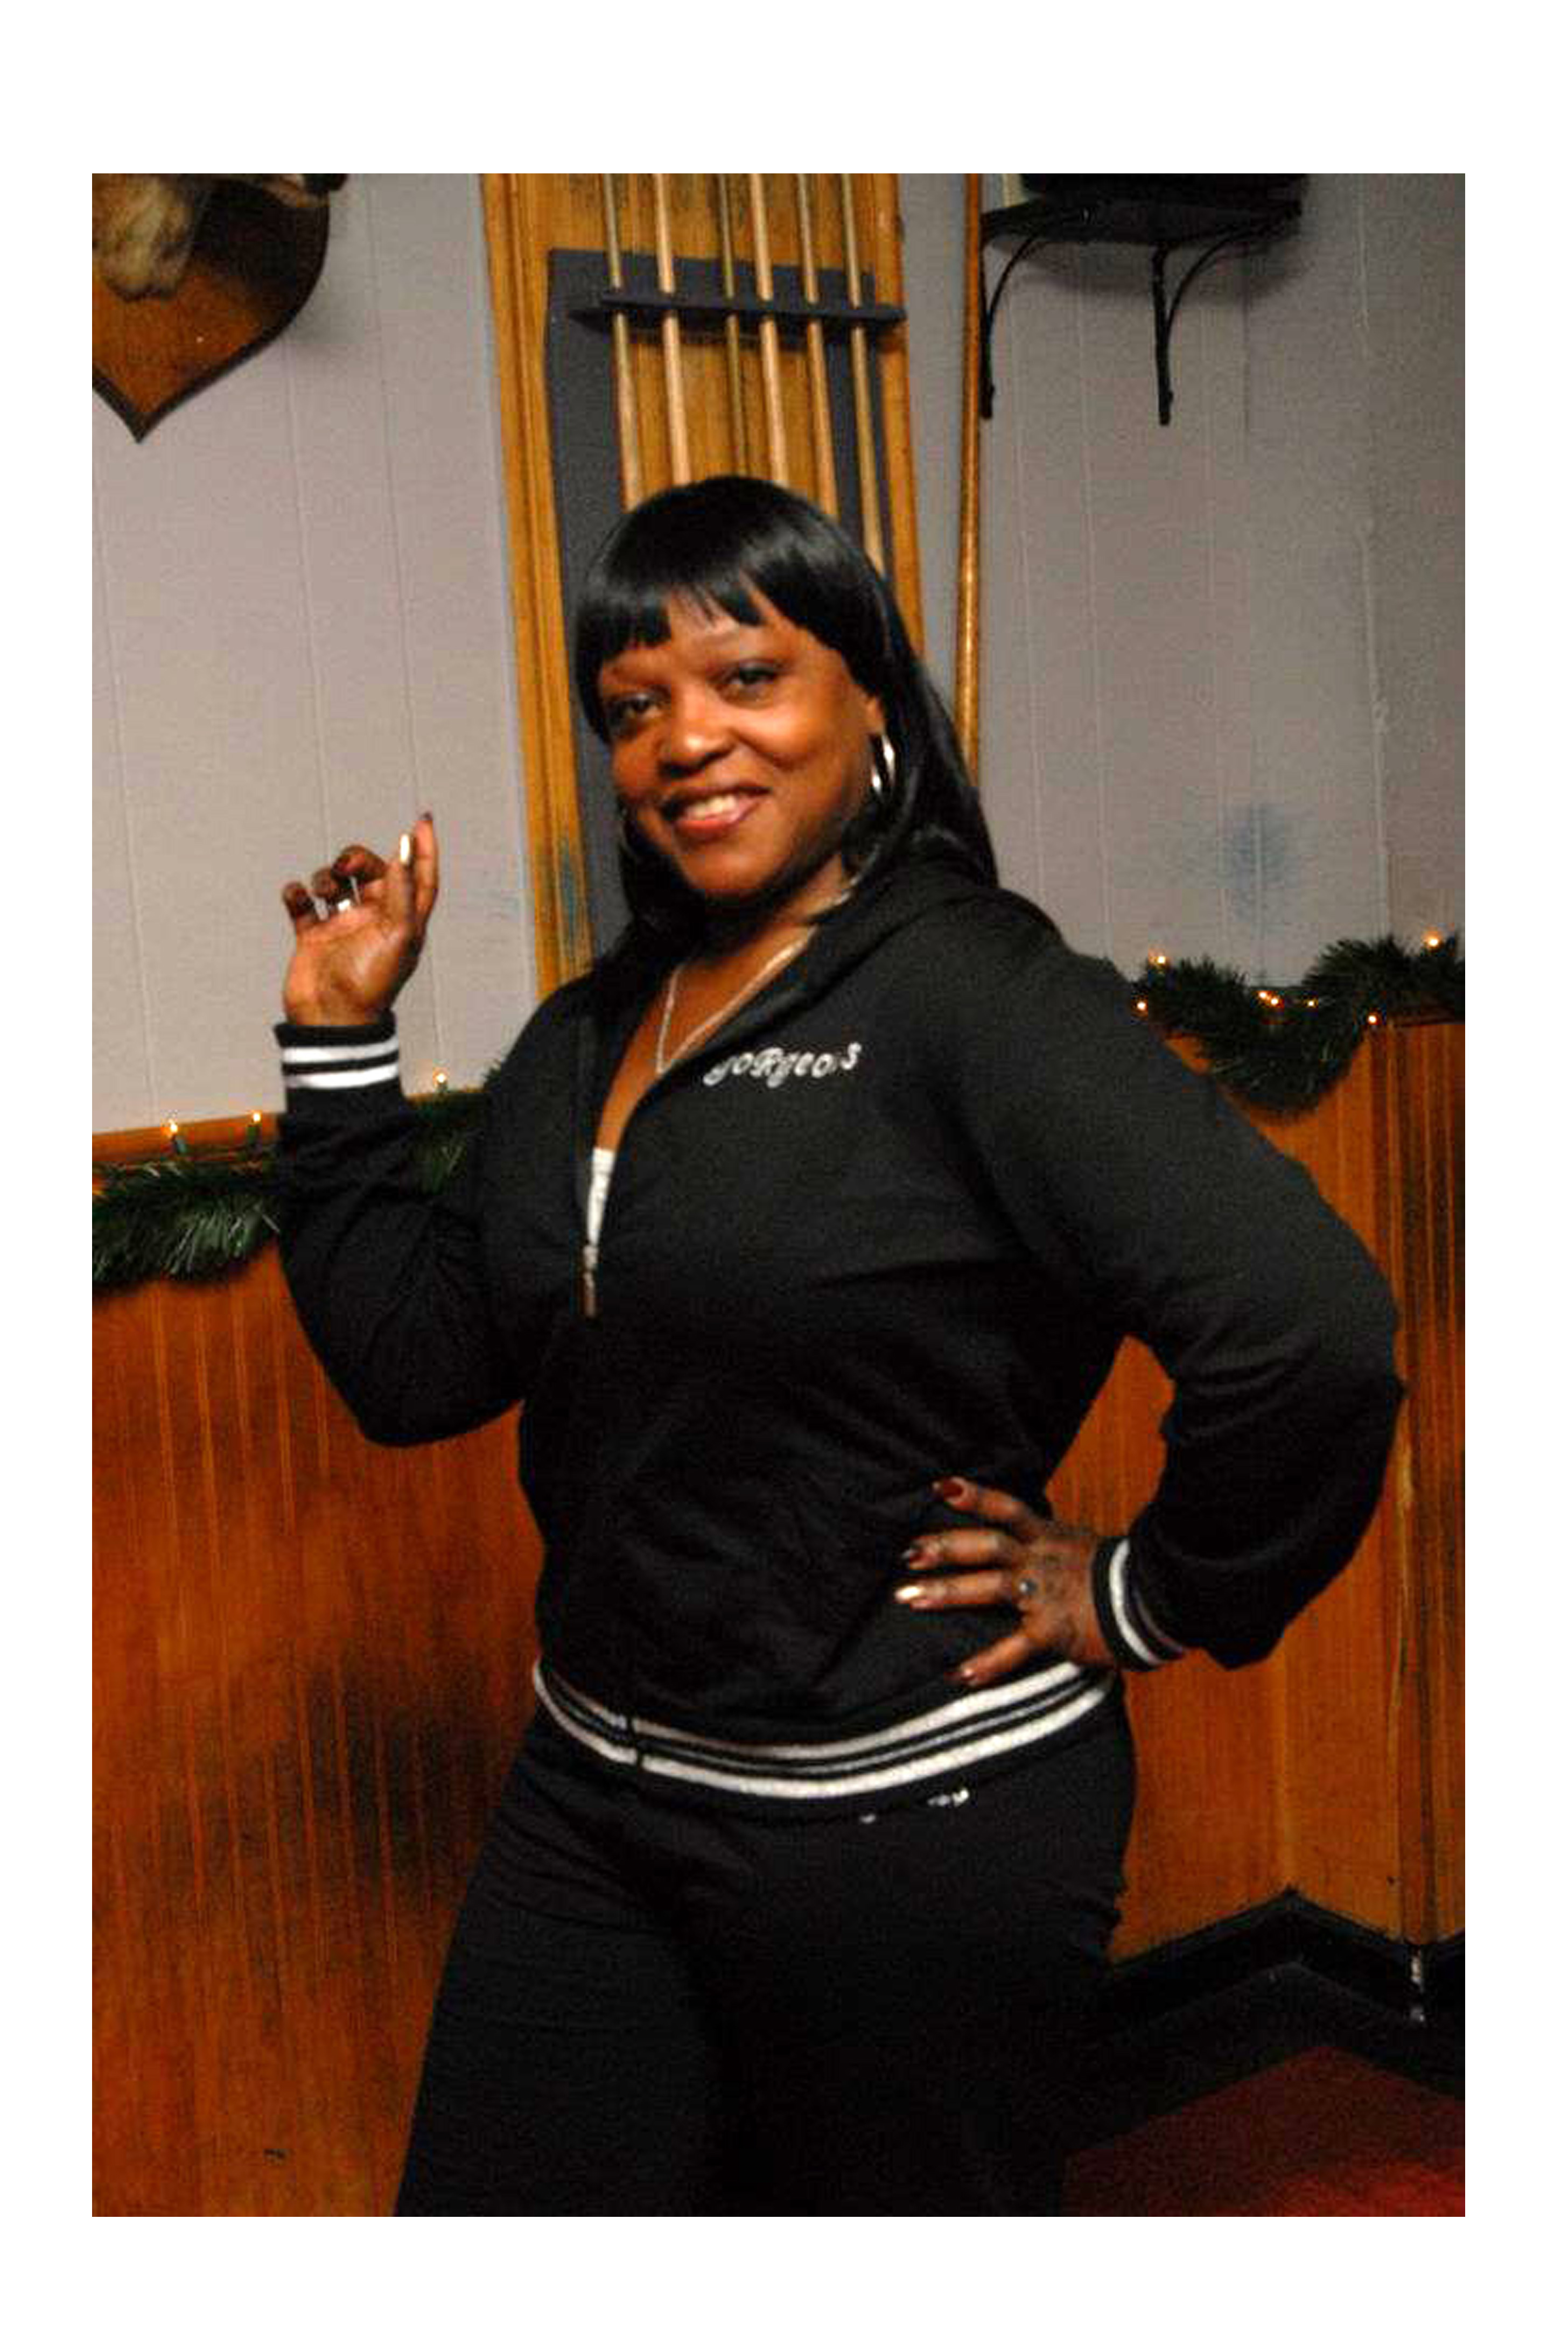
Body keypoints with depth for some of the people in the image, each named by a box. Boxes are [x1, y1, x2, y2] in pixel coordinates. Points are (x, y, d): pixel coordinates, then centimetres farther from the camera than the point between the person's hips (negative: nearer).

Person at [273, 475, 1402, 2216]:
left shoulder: (972, 989, -17)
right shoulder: (587, 1036, 6)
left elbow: (1306, 1327, -27)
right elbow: (414, 1368, 4)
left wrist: (1149, 1598, -15)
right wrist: (341, 1040, 2)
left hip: (911, 1819, -6)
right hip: (592, 1798, 7)